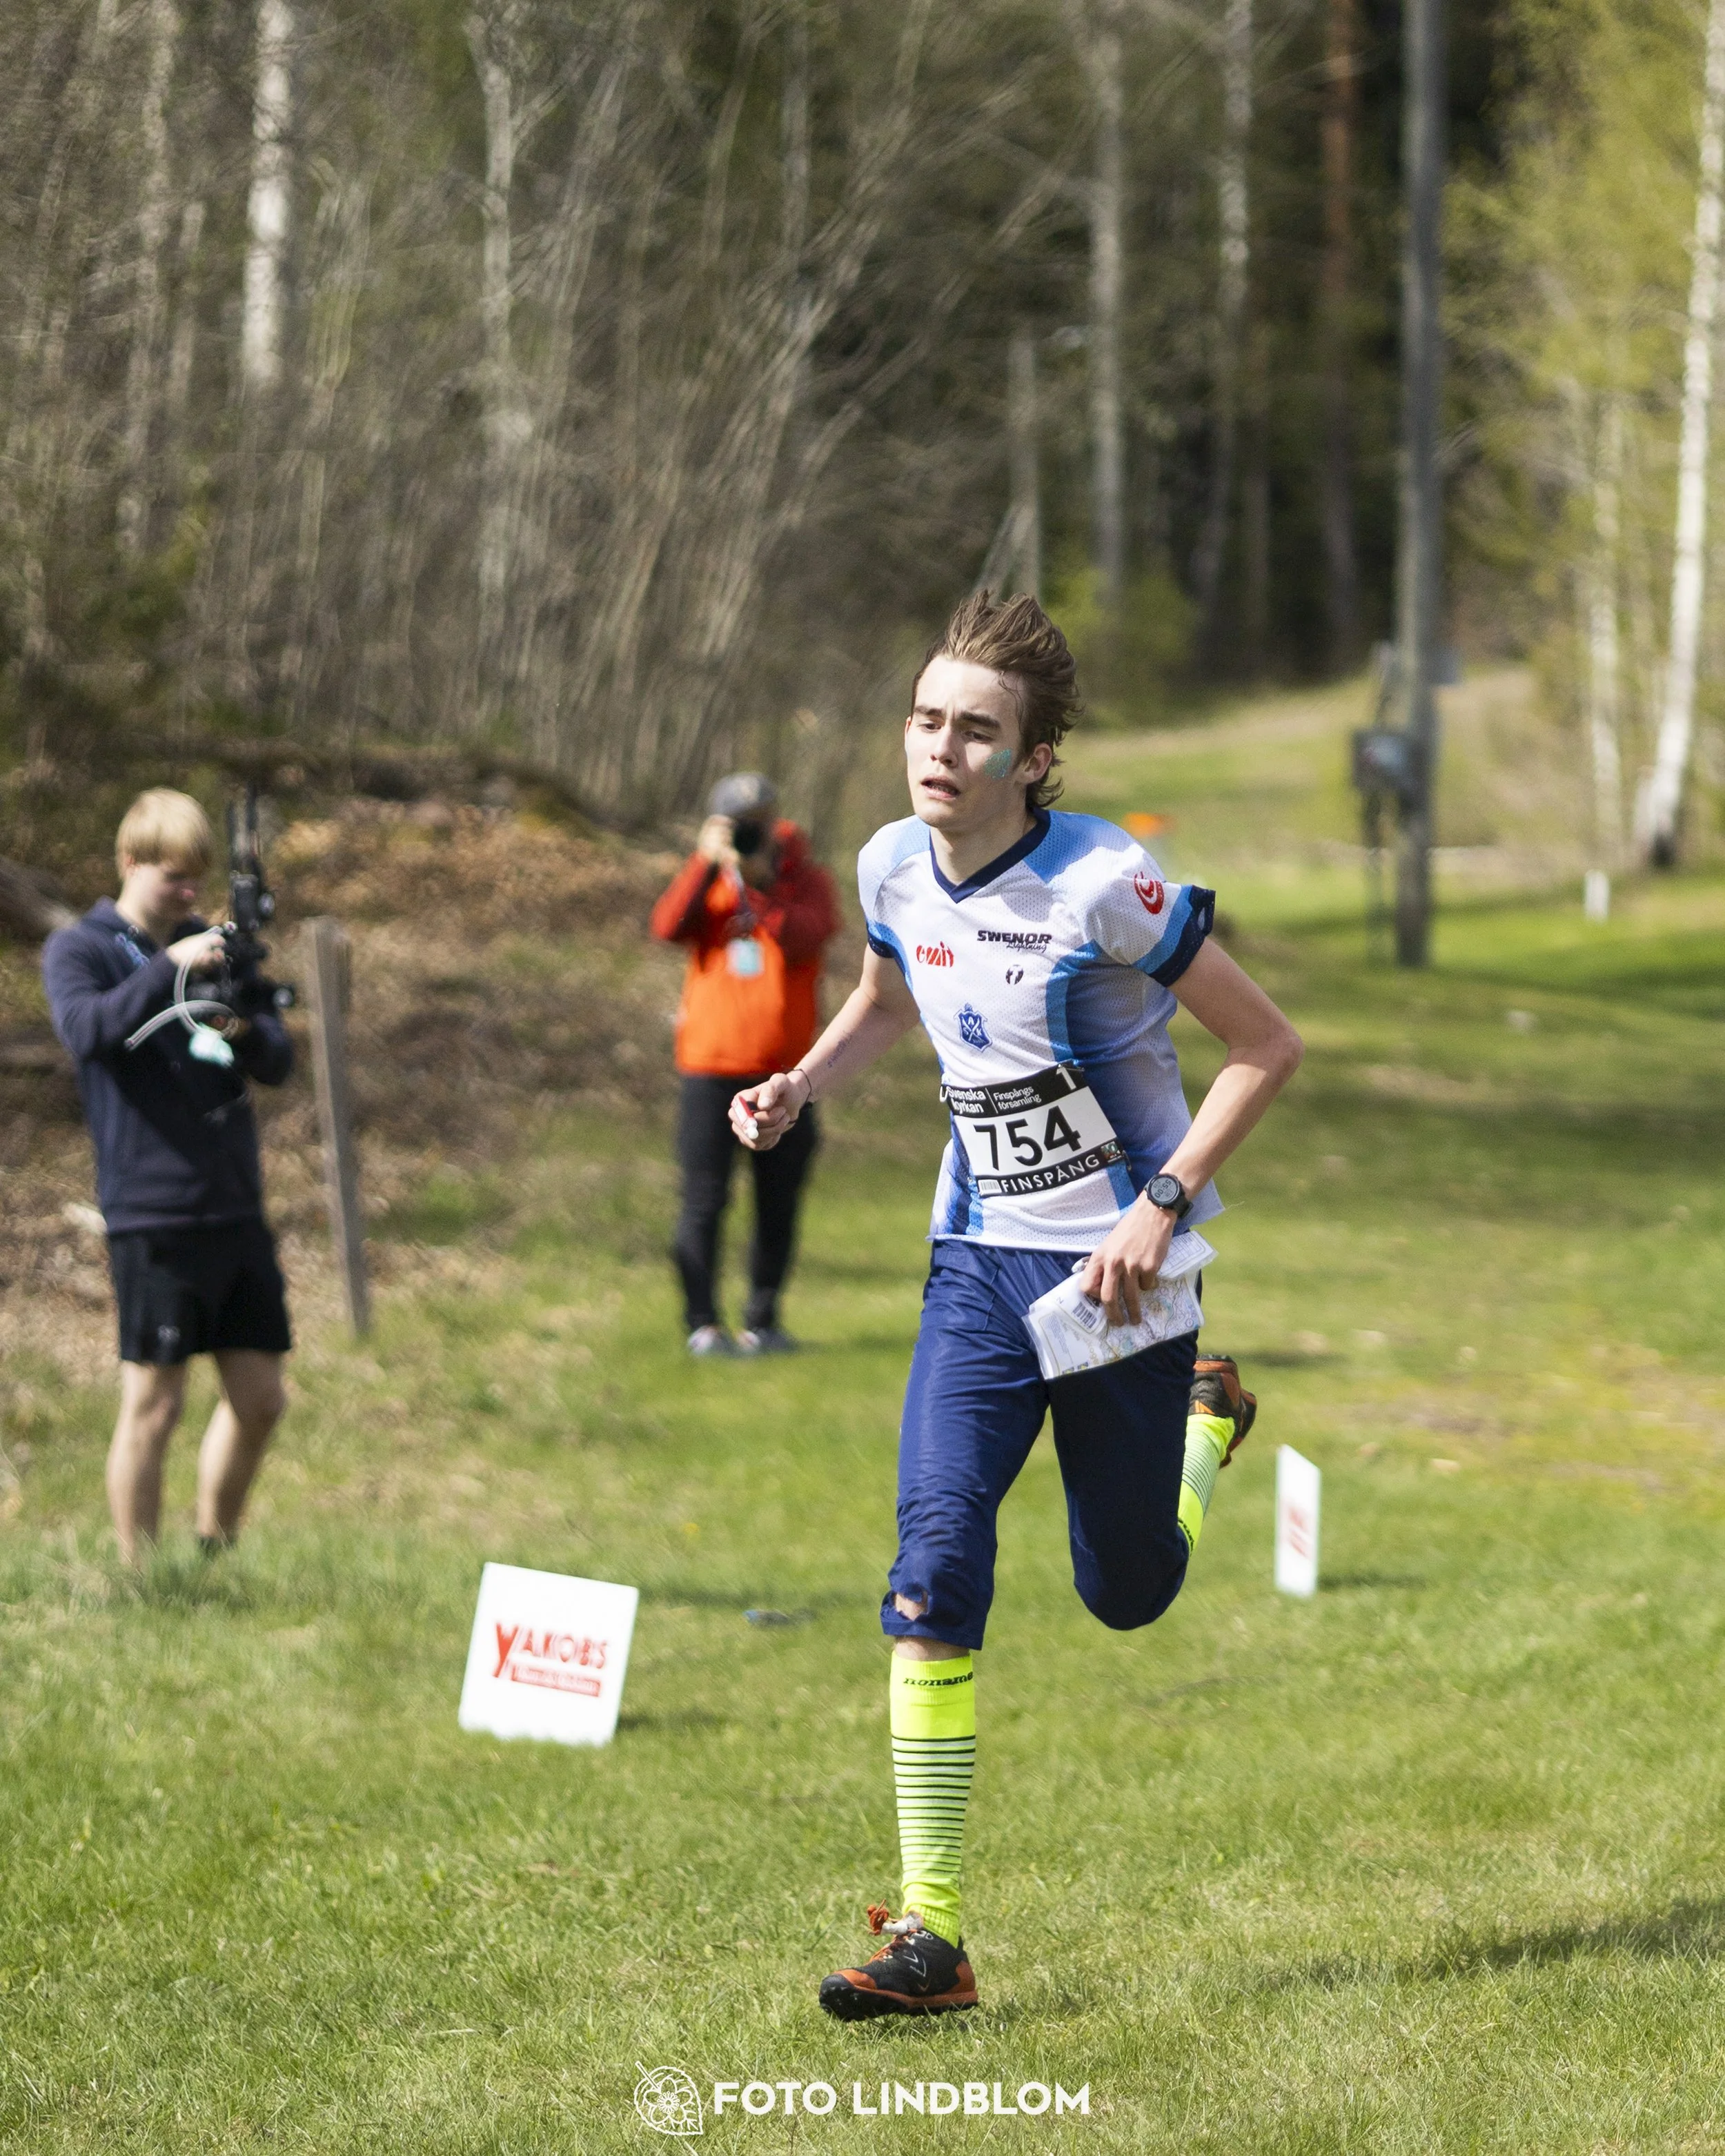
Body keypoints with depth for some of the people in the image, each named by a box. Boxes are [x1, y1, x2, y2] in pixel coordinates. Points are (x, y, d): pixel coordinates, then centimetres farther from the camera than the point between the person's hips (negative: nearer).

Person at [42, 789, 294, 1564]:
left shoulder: (209, 947, 15)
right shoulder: (79, 950, 0)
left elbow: (280, 1063, 9)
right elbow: (86, 1029, -21)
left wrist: (246, 1032, -13)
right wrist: (168, 968, -29)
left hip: (236, 1208, 6)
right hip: (151, 1212, -6)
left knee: (258, 1399, 8)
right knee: (154, 1401, -5)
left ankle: (215, 1555, 23)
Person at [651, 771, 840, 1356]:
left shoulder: (808, 883, 3)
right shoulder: (708, 884, 6)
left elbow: (805, 937, -17)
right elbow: (668, 928, -13)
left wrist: (754, 895, -26)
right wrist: (705, 862, -21)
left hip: (785, 1073, 0)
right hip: (711, 1071, 0)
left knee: (778, 1203, 6)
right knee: (705, 1199, -4)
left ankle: (763, 1322, 16)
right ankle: (703, 1324, 0)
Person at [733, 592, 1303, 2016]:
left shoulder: (1103, 884, -20)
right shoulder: (894, 868, -3)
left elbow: (1267, 1046, -12)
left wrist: (1161, 1210, -19)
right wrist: (803, 1085, 1)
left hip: (1116, 1269, -4)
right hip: (981, 1260, 4)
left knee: (1127, 1592, 9)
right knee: (935, 1565, -14)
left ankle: (1205, 1416, 45)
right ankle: (930, 1931, -13)